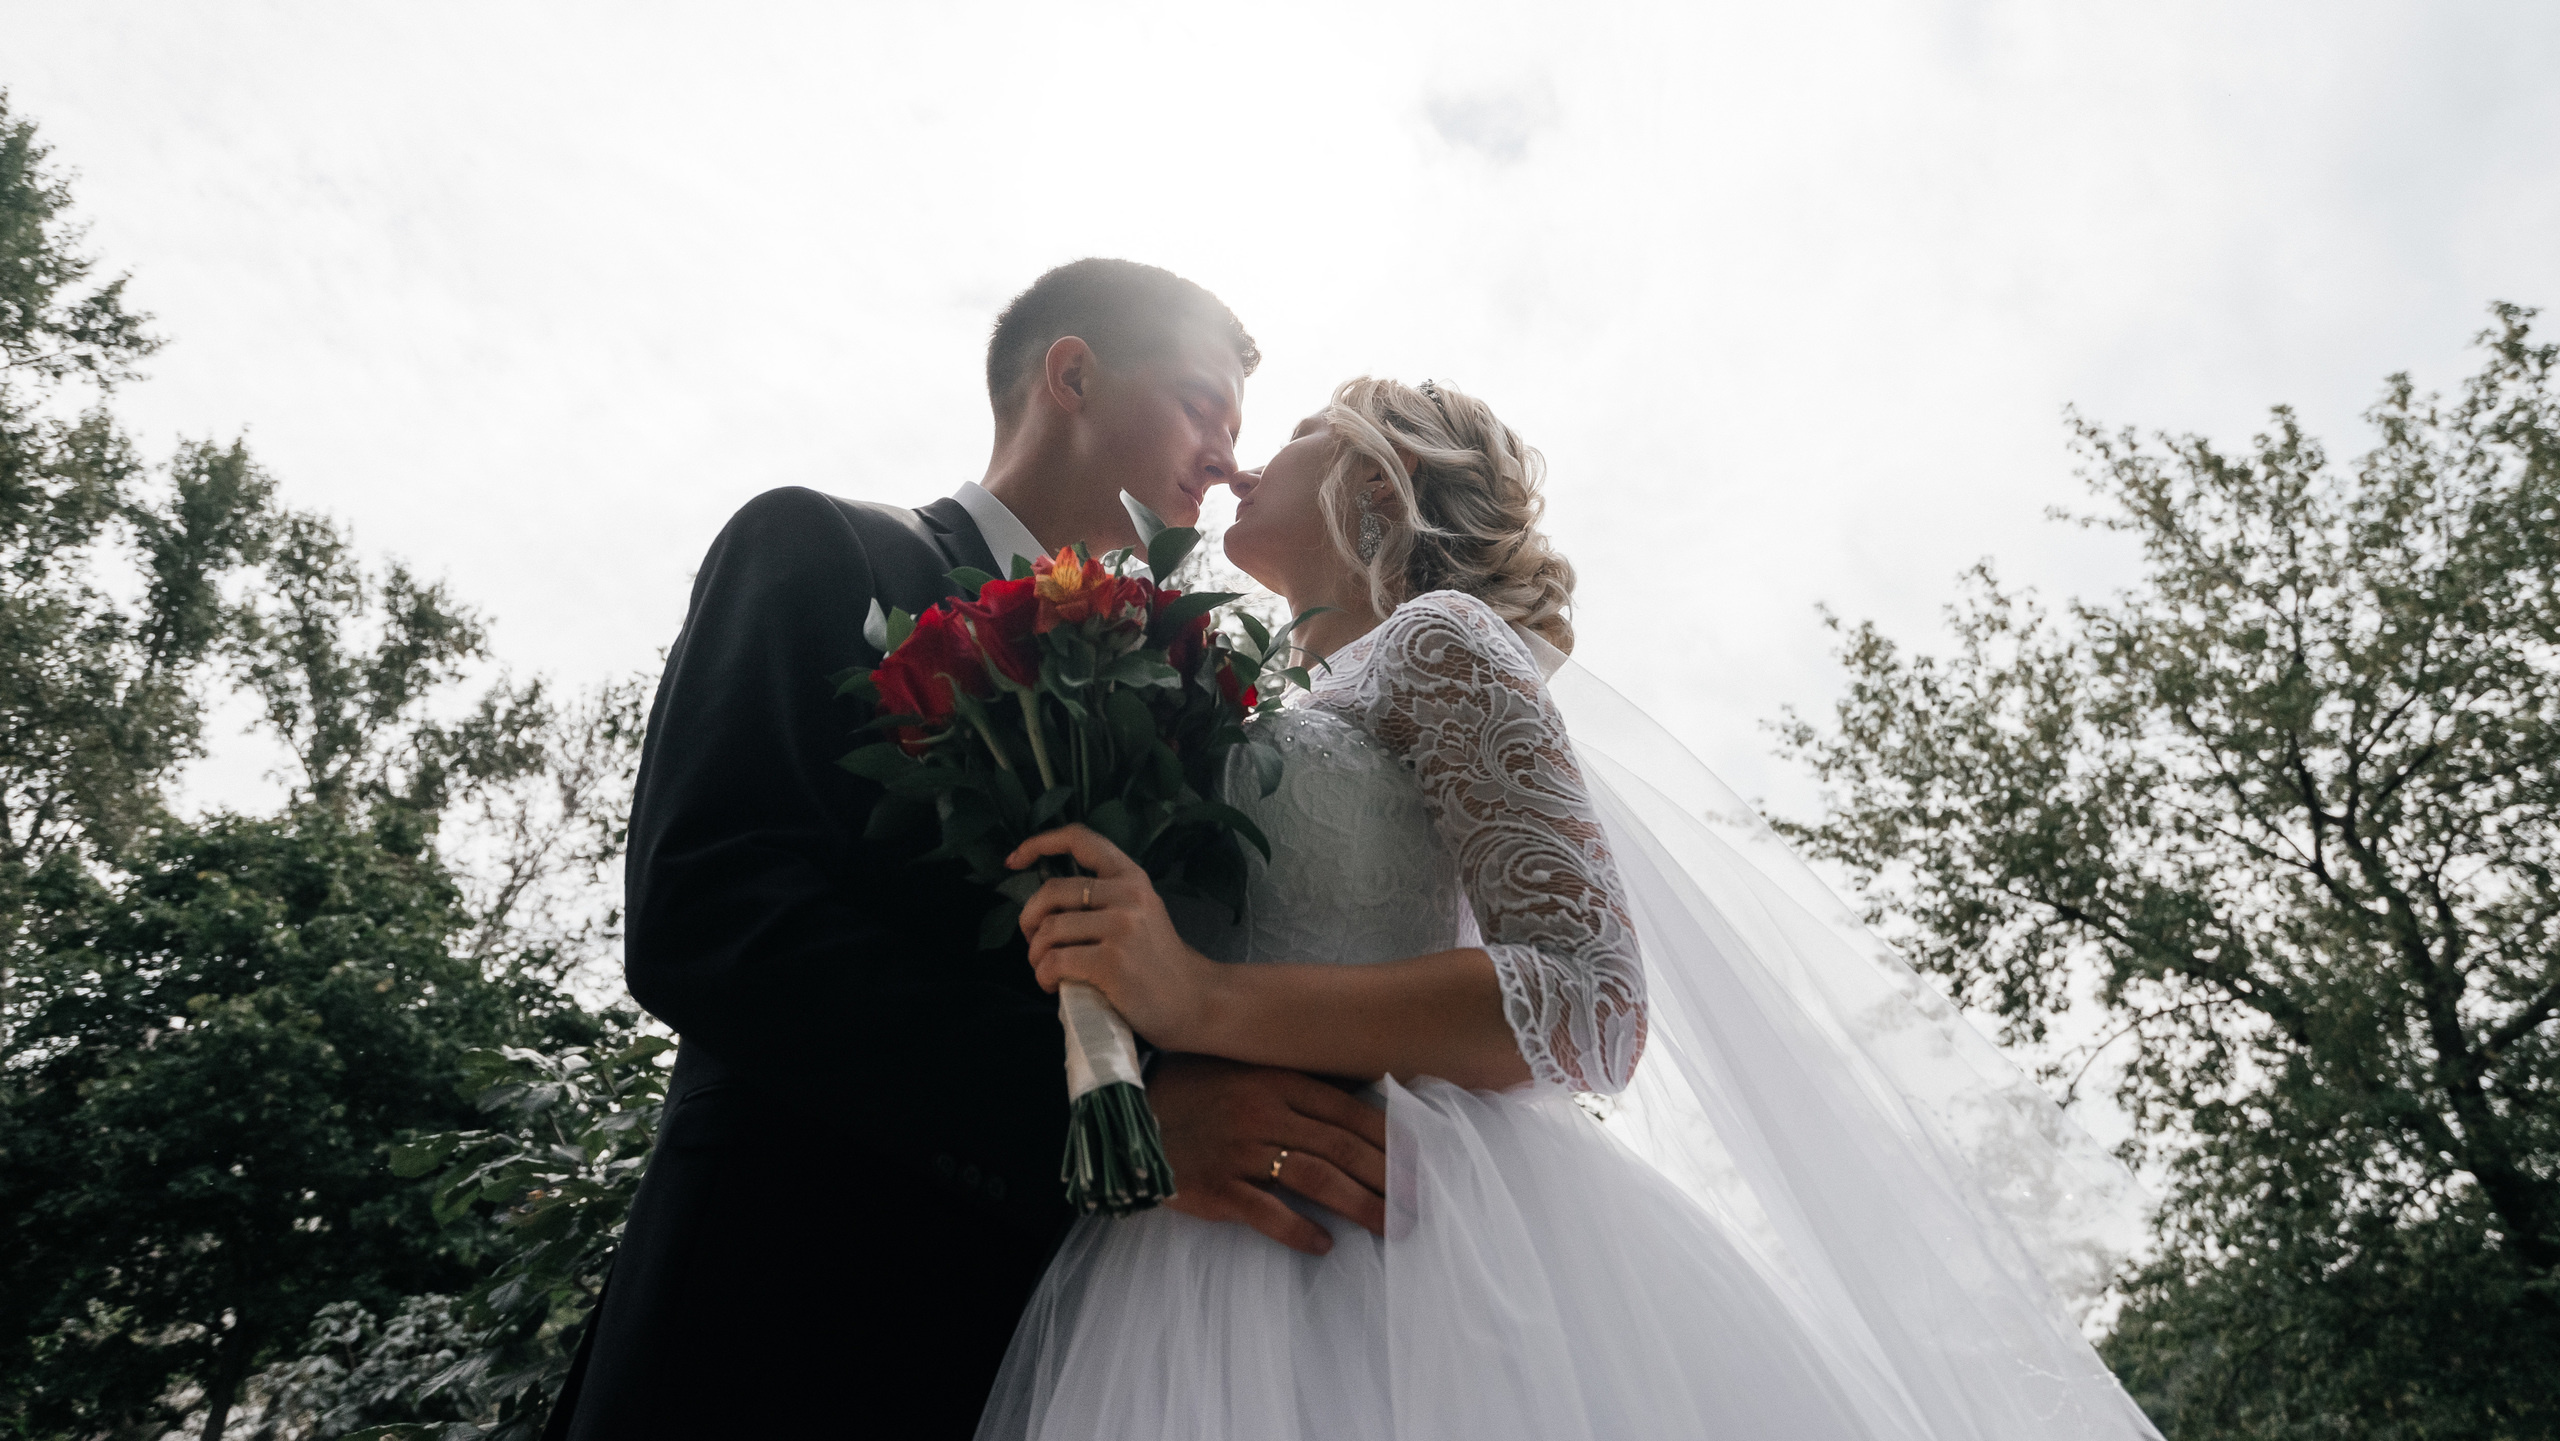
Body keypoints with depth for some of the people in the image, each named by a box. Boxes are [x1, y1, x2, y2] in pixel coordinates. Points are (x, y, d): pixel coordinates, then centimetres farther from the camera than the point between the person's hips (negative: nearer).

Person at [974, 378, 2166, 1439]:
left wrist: (1209, 1002, -20)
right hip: (1193, 1259, 7)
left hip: (1382, 1234, -7)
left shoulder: (1437, 637, 0)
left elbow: (1595, 1004, -15)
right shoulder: (1268, 720, 23)